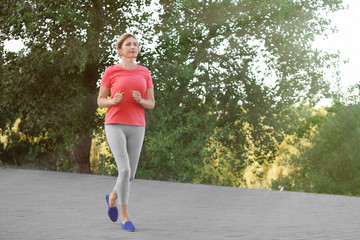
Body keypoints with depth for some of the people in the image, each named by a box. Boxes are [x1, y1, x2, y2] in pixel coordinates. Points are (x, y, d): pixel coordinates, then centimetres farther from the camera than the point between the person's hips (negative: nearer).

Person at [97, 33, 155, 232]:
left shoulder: (144, 73, 9)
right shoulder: (110, 71, 1)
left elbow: (151, 104, 10)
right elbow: (100, 101, 7)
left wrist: (140, 101, -14)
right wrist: (114, 101, -16)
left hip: (136, 128, 4)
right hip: (114, 126, -3)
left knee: (130, 174, 7)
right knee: (124, 170, -16)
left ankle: (112, 197, 39)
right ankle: (125, 216, -1)